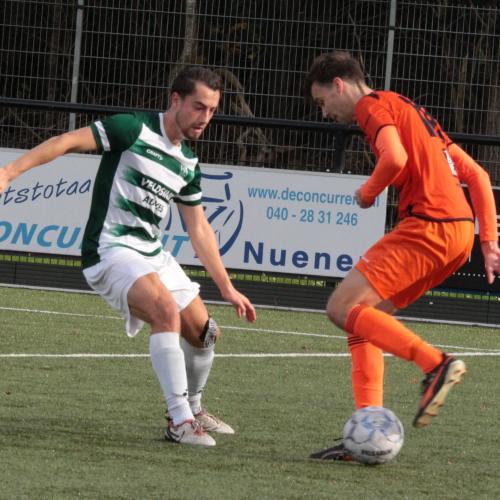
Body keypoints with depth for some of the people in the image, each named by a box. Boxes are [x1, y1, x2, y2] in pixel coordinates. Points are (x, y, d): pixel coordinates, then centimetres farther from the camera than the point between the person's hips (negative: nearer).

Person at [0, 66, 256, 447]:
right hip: (111, 250, -8)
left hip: (153, 256, 9)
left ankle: (193, 410, 37)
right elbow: (69, 141, -16)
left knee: (204, 332, 11)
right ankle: (180, 422, -29)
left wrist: (227, 287, 19)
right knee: (167, 310, -31)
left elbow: (199, 229, 20)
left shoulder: (188, 163, 12)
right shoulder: (134, 129, -11)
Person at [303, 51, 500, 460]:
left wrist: (368, 193, -2)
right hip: (459, 231, 9)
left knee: (342, 308, -9)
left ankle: (436, 364, -19)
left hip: (428, 226, -9)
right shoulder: (411, 111, 28)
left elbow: (395, 158, -22)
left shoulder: (373, 105, 0)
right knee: (363, 315, 12)